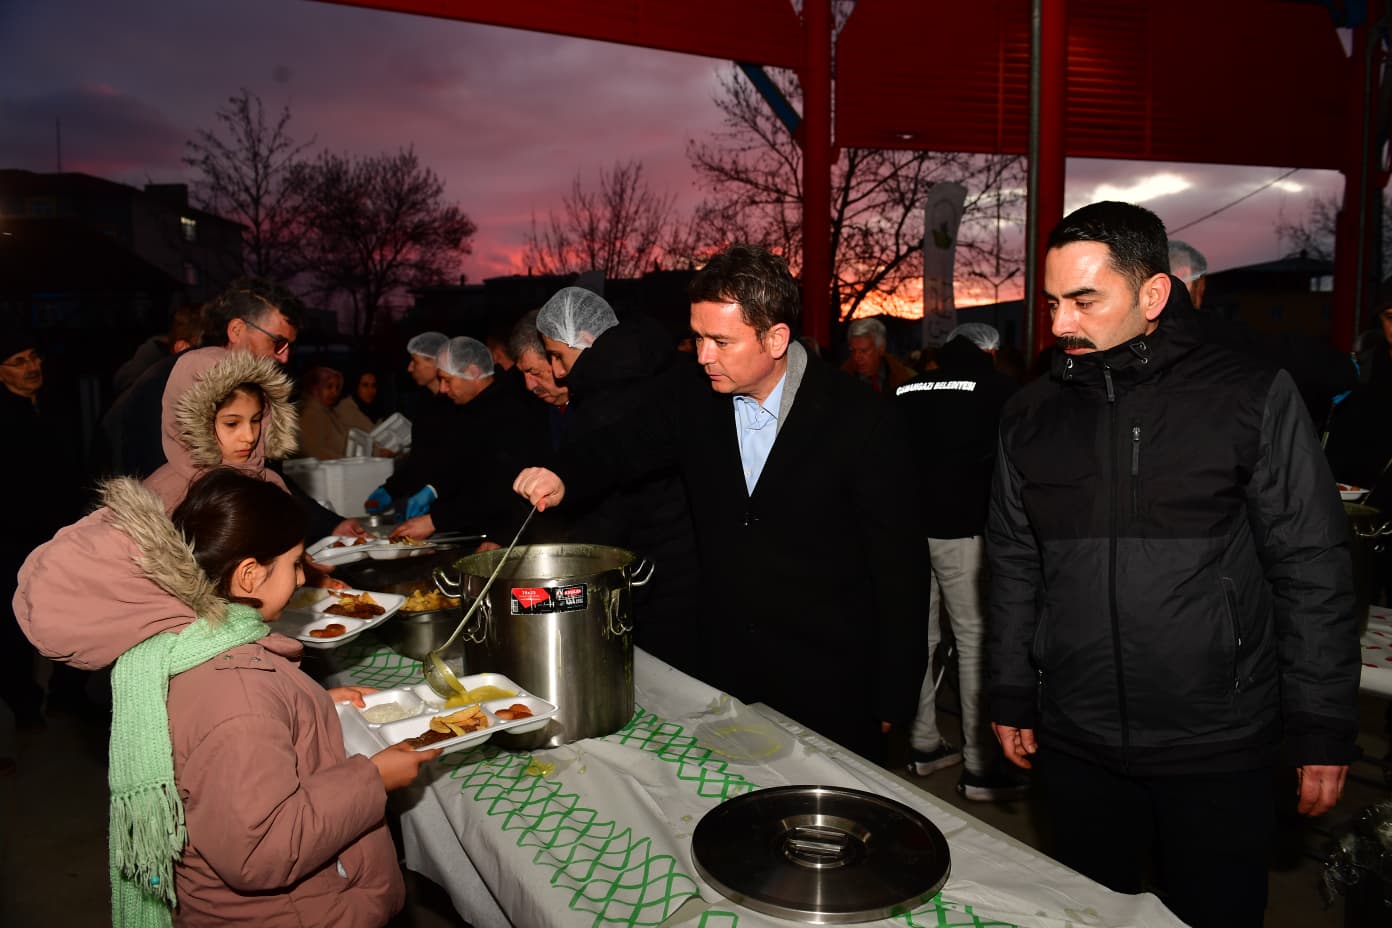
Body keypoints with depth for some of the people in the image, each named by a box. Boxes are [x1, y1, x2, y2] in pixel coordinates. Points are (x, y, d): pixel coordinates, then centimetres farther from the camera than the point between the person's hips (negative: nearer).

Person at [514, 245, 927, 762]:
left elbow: (898, 566, -12)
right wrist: (562, 478, -20)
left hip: (827, 685, -4)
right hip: (718, 669, 4)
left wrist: (892, 700, -10)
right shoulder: (695, 407, -1)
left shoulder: (863, 422, -15)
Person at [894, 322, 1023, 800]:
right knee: (976, 641, 0)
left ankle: (923, 743, 23)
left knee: (918, 636, 13)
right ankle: (981, 766, 4)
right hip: (963, 530, -5)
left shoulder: (906, 391, 12)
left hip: (908, 527, 6)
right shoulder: (997, 388, -2)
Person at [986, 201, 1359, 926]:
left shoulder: (1252, 398, -8)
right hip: (1075, 744, 3)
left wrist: (1324, 729, -5)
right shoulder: (1031, 415, 2)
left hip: (1217, 749, -2)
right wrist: (1011, 697, 9)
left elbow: (1311, 569, -5)